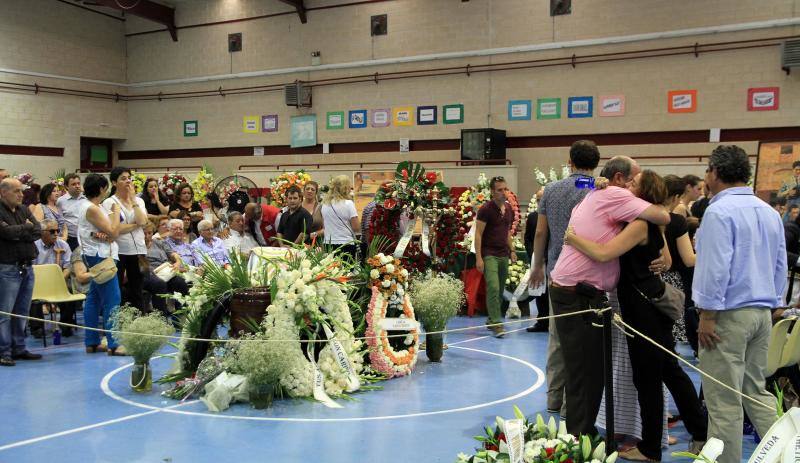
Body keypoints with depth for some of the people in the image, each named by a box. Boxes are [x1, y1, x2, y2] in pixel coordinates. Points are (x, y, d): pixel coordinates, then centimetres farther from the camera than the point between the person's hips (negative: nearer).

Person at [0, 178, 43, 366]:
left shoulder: (24, 210, 13)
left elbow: (38, 231, 2)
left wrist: (17, 232, -11)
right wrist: (26, 227, -5)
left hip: (27, 267, 7)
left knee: (22, 312, 12)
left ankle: (19, 349, 20)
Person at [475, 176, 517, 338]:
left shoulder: (509, 210, 11)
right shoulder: (486, 209, -9)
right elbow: (478, 234, -11)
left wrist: (512, 250, 13)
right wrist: (478, 258, -16)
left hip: (504, 255, 7)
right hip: (489, 255, -7)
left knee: (500, 291, 10)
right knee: (493, 288, -16)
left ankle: (491, 320, 22)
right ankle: (496, 323, -15)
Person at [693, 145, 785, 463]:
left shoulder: (719, 212, -13)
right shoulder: (770, 212, 13)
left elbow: (715, 268, -19)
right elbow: (780, 267, 16)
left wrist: (707, 315, -14)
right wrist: (771, 305, 22)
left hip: (729, 314, -8)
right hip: (762, 313, 8)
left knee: (723, 398, -1)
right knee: (756, 389, 19)